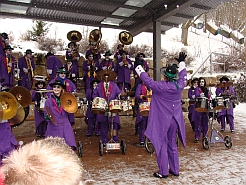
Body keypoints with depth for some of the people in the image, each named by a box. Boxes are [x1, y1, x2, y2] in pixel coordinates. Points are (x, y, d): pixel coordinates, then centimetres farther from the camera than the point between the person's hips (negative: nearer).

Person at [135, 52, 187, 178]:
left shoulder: (161, 86, -19)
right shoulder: (179, 85, -3)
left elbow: (148, 81, -13)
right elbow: (183, 76, 15)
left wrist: (139, 70, 1)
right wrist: (182, 62, 29)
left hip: (162, 120, -6)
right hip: (174, 120, 6)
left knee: (161, 145, 4)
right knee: (172, 144, 17)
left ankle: (163, 172, 11)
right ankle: (175, 170, 27)